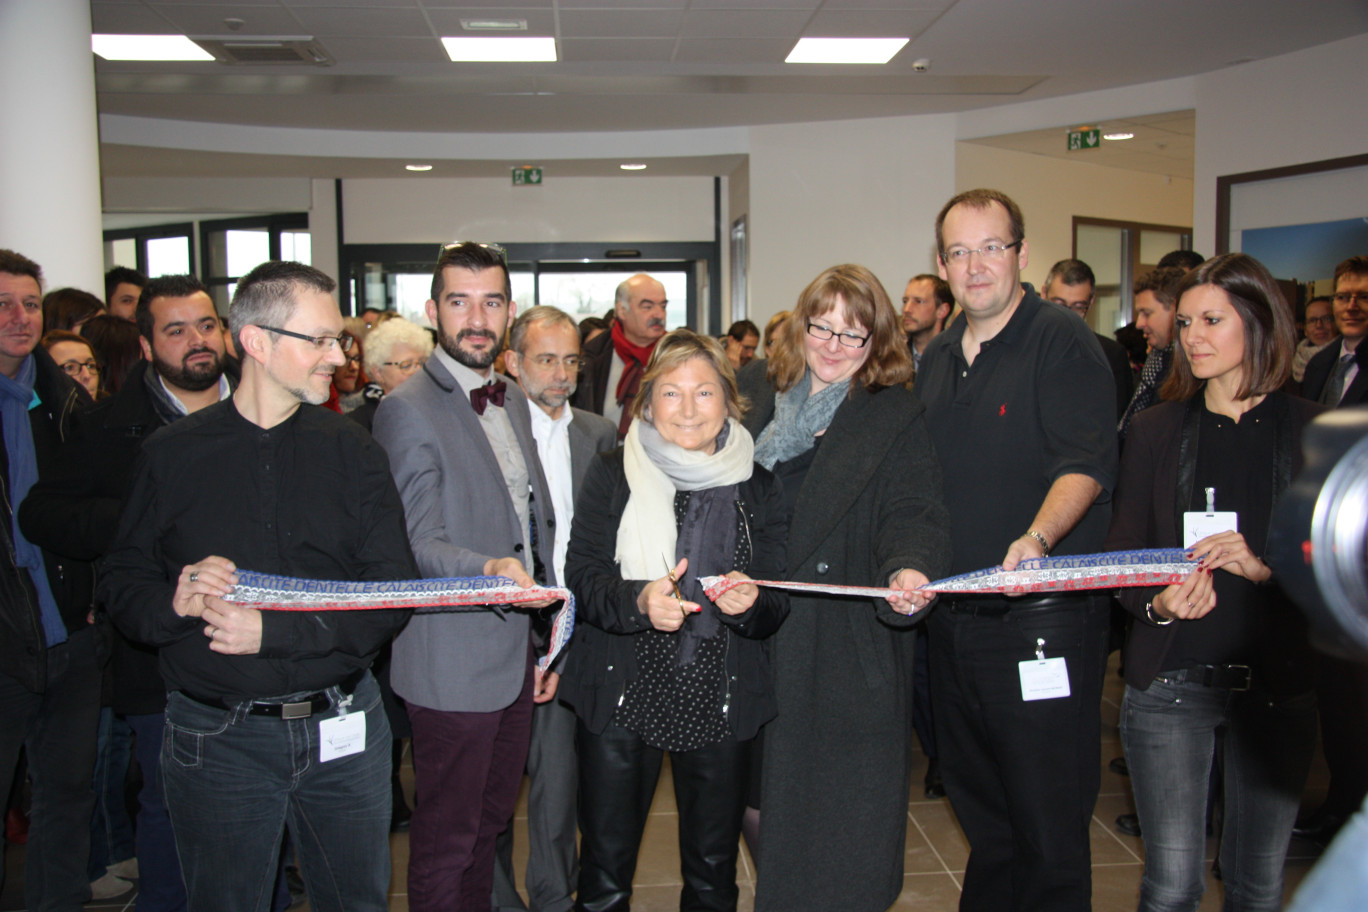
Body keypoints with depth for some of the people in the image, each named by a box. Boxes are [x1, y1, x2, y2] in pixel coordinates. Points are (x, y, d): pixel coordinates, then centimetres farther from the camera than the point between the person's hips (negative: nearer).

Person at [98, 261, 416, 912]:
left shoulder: (353, 452, -1)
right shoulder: (171, 454, 0)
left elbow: (393, 592, -8)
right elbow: (121, 582, 1)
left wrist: (277, 629, -19)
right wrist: (174, 601, -20)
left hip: (341, 731, 1)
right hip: (216, 739, -1)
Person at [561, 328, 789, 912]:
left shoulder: (758, 489, 4)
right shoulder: (612, 476, 0)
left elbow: (776, 610, 2)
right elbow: (581, 578, -6)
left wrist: (749, 603, -21)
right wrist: (637, 600, -25)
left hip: (721, 702, 1)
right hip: (621, 695, -1)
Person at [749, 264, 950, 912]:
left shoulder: (897, 419, -2)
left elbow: (913, 513, -13)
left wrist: (909, 569, -34)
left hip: (852, 652, -4)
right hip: (768, 643, 5)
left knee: (846, 827, 3)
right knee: (778, 804, 17)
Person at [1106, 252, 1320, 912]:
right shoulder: (1156, 430, 5)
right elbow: (1122, 555, 4)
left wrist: (1263, 565, -18)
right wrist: (1157, 602, -17)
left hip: (1278, 680, 1)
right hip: (1170, 678, 0)